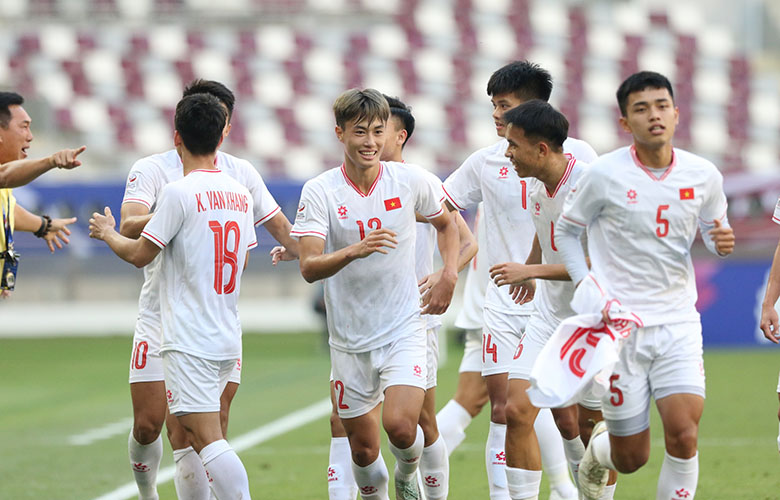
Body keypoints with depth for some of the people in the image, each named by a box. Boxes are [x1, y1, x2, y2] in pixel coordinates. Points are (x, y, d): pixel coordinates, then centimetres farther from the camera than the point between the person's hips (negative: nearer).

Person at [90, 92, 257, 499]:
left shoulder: (179, 193, -13)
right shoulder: (240, 195, 9)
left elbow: (140, 254, -8)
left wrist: (107, 233, 13)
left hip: (189, 341, -8)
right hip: (228, 338, 8)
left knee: (208, 439, -13)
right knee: (187, 431, 17)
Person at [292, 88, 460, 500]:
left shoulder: (412, 181, -4)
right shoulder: (319, 192, -10)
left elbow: (446, 223, 18)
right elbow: (309, 267, -20)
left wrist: (449, 275, 4)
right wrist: (355, 250, -37)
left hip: (404, 330, -1)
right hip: (349, 340, 1)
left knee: (399, 425, -20)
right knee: (363, 449, 5)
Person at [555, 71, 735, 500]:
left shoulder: (703, 175, 1)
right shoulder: (604, 174, -8)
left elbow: (713, 228, 17)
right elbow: (566, 230, 5)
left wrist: (723, 242, -8)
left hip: (678, 323, 2)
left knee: (683, 436, -17)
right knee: (631, 458, 3)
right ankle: (597, 452, 41)